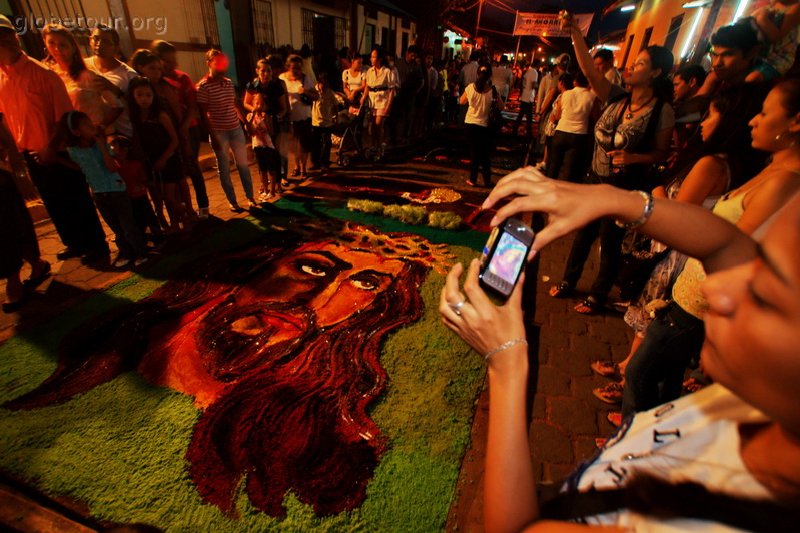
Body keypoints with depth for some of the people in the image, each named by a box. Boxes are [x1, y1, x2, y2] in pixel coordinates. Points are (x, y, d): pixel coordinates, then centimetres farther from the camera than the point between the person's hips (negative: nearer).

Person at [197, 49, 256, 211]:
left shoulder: (229, 82, 8)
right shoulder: (203, 86, -9)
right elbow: (203, 114, -11)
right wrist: (213, 136, -16)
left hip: (236, 129, 5)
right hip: (219, 133, -5)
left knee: (243, 164, 10)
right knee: (224, 169, 5)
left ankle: (250, 197, 21)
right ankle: (232, 201, 13)